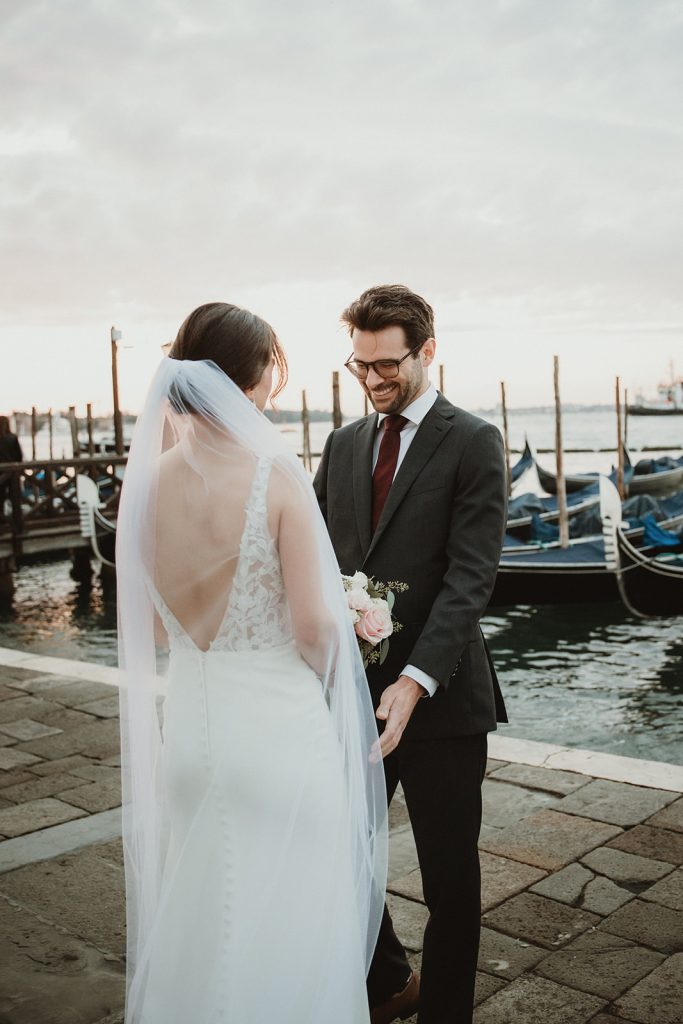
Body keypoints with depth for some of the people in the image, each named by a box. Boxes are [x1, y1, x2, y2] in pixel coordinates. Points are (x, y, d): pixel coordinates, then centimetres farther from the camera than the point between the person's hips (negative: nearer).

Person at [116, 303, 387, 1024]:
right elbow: (316, 627, -18)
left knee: (198, 922, 23)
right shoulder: (275, 474, -17)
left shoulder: (147, 482, -3)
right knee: (288, 932, 14)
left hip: (186, 722, 5)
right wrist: (327, 671, 2)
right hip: (278, 727, -5)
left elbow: (151, 626, 5)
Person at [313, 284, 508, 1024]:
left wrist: (415, 682, -24)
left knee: (448, 876, 9)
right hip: (353, 690, 5)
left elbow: (470, 575, -14)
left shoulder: (473, 443, -6)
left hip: (438, 697, -5)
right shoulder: (344, 444, 11)